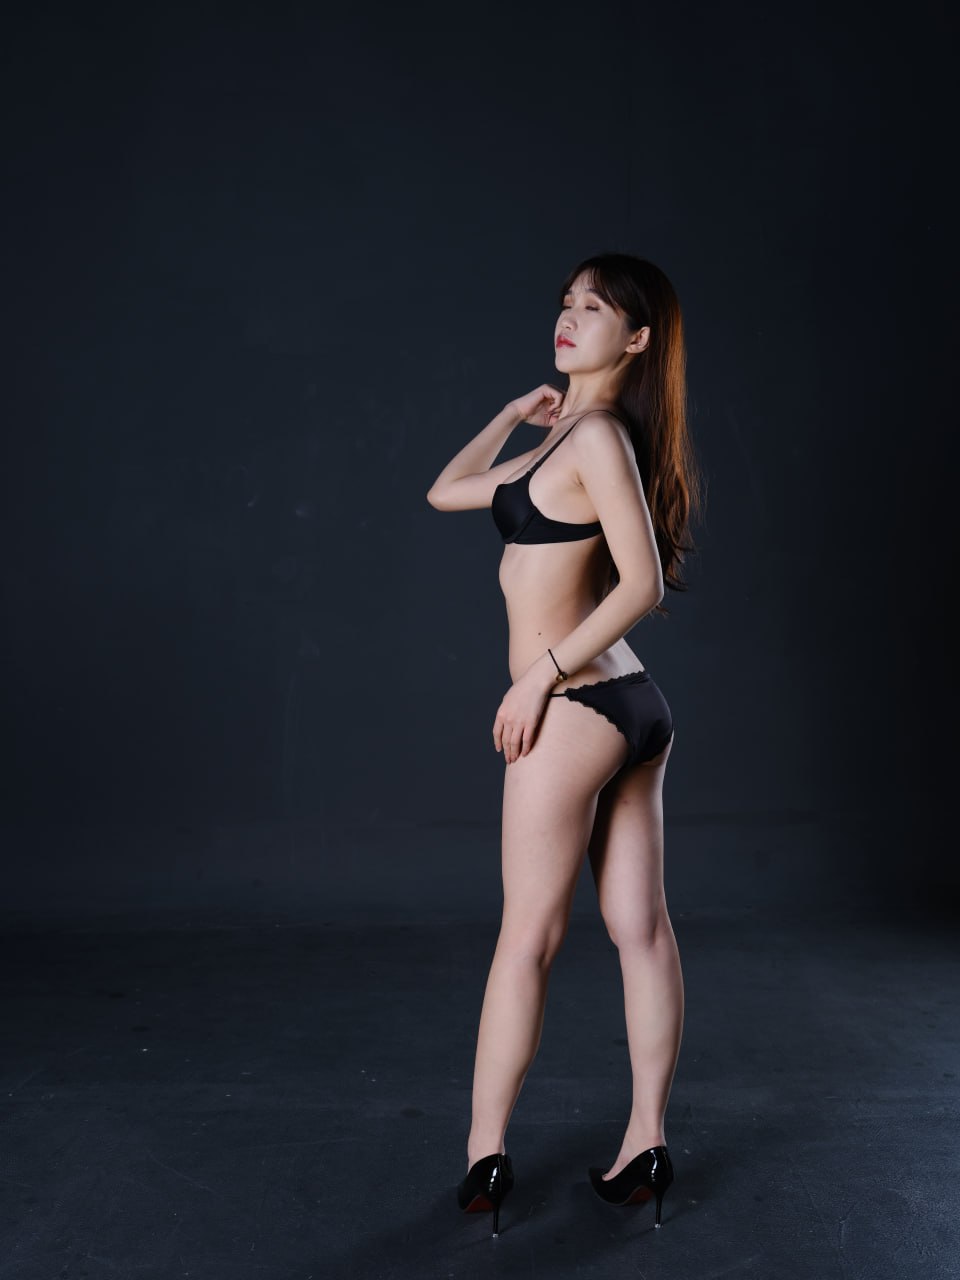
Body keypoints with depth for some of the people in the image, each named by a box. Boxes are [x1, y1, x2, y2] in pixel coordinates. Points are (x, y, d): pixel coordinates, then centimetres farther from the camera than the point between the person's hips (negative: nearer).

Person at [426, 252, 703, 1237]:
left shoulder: (598, 433, -11)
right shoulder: (566, 440, 17)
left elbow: (642, 582, -20)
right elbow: (445, 493, 25)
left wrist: (540, 673, -16)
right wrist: (514, 415, 23)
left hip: (575, 709, -9)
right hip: (633, 705, 9)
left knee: (526, 938, 0)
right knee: (641, 929, 9)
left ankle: (484, 1156, 11)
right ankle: (647, 1142, 18)